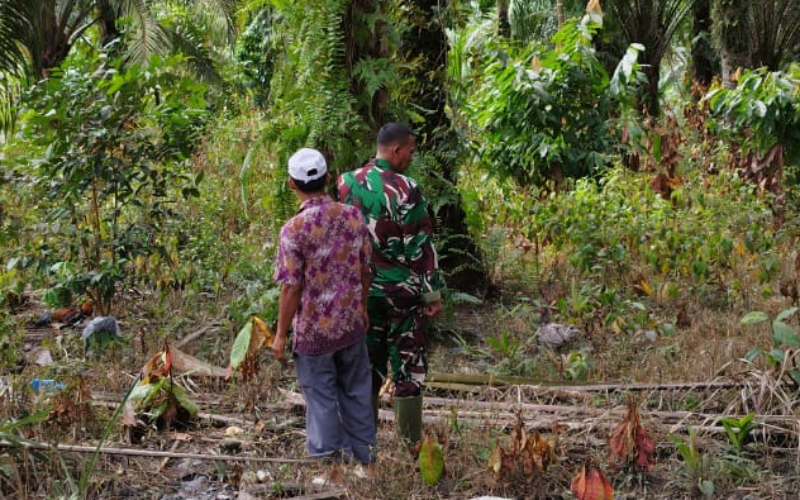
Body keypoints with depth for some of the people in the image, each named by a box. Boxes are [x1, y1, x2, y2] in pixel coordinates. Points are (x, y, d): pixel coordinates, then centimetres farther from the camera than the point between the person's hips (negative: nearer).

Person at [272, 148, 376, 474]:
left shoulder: (294, 229, -20)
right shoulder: (353, 217, -6)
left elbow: (291, 288, -17)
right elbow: (365, 270, 3)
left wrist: (281, 334, -6)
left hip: (314, 328, -5)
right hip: (351, 324, 5)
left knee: (322, 397, 10)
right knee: (356, 392, 19)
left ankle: (332, 463, 19)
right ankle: (365, 458, 31)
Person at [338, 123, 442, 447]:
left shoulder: (346, 184, 2)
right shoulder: (404, 190, -15)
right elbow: (421, 247, -14)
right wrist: (432, 293, -7)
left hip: (360, 290, 5)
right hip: (402, 292, -5)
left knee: (367, 366, 14)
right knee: (408, 370, 5)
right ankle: (410, 443, 9)